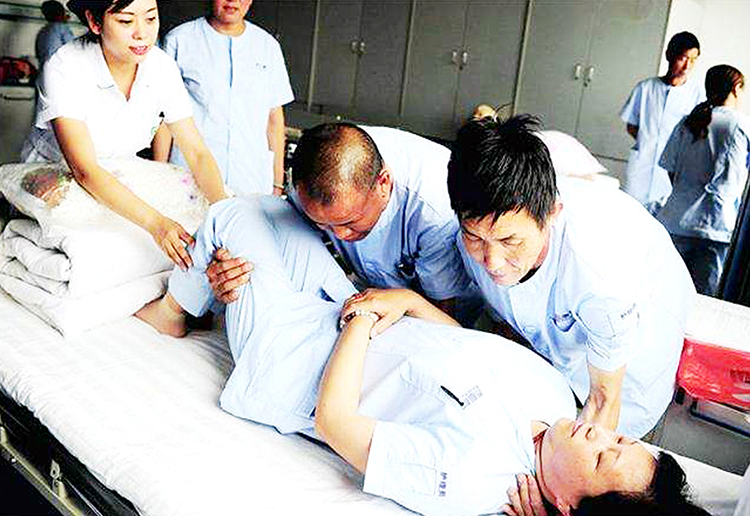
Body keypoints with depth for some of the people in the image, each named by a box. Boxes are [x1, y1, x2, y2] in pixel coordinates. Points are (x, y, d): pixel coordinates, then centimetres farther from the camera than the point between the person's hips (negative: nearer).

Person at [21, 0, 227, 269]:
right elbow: (85, 170, -34)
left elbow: (197, 152, -14)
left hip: (118, 185, 3)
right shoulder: (64, 68, -25)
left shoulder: (162, 67, -13)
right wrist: (155, 223, -48)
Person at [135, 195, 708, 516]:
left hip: (288, 365, -7)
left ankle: (176, 310, 37)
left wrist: (364, 319, -24)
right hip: (348, 316, 7)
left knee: (231, 213, 4)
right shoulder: (555, 391, -17)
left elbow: (331, 418, -33)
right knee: (271, 206, 18)